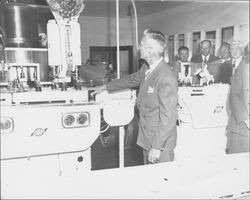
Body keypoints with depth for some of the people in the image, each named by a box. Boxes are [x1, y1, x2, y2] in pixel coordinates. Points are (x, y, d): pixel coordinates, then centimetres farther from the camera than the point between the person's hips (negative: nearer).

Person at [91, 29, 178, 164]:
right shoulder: (146, 69, 2)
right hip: (146, 138, 9)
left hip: (160, 143, -8)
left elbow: (167, 117, -25)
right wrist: (105, 87, 31)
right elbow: (130, 79, 22)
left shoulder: (167, 78, -26)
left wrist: (157, 147, -22)